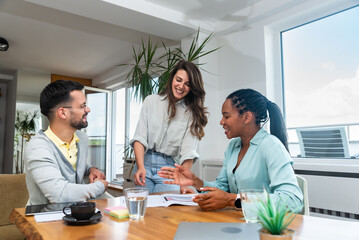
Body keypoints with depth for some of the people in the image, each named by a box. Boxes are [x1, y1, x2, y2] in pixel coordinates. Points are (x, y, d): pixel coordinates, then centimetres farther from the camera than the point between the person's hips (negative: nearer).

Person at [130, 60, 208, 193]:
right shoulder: (151, 101, 5)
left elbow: (188, 152, -7)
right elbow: (139, 137, -2)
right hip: (145, 163, 1)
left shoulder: (192, 113, 2)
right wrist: (140, 167, -17)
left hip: (169, 167, 0)